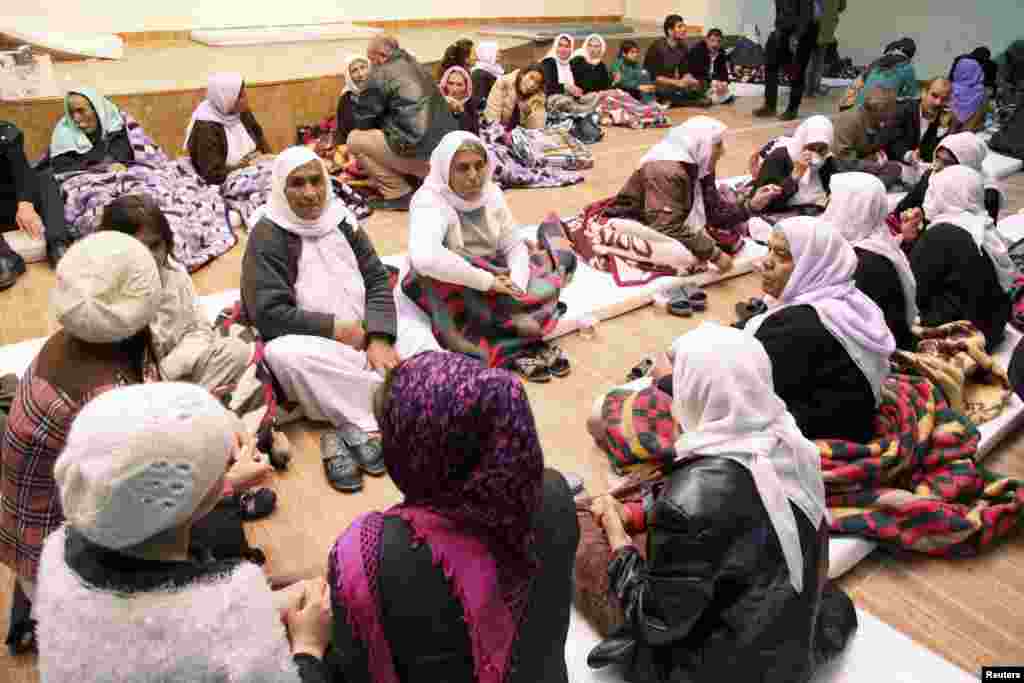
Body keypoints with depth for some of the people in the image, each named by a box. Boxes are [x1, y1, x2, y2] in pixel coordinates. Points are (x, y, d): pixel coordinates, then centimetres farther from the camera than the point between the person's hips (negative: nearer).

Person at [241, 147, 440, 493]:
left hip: (360, 336, 5)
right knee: (283, 354, -36)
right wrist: (338, 329, -17)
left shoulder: (342, 219, 6)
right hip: (311, 343, -4)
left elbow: (377, 280, 3)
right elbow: (268, 314, -16)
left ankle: (353, 432, -25)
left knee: (418, 338, -17)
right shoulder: (267, 235, -9)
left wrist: (378, 338, -13)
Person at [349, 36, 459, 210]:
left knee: (355, 139, 5)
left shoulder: (381, 73, -3)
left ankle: (399, 194, 1)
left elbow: (363, 121, 3)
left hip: (420, 154, -8)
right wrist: (383, 125, 33)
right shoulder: (417, 67, 21)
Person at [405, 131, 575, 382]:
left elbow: (515, 246, 0)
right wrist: (487, 281, -36)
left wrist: (516, 285, -21)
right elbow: (424, 258, -43)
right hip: (453, 295, -4)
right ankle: (520, 347, -22)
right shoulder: (430, 202, -24)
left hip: (494, 281, 5)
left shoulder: (491, 192, -3)